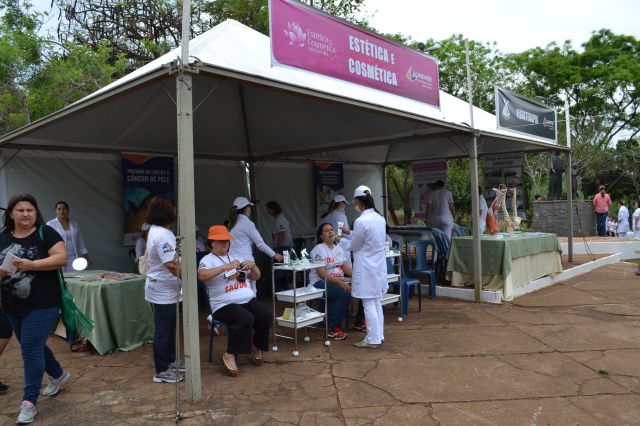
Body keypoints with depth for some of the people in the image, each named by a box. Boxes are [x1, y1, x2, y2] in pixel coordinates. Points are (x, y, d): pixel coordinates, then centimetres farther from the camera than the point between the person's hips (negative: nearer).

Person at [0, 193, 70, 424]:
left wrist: (31, 264, -25)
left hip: (42, 304, -6)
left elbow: (62, 258, -17)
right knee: (33, 346, 19)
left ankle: (29, 402, 4)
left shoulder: (45, 233, -10)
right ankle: (59, 375, 42)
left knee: (31, 348, -6)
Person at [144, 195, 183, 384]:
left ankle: (170, 362, 33)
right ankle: (162, 372, 11)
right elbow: (171, 264, -25)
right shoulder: (162, 235, -23)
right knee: (163, 330, 0)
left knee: (168, 327, 20)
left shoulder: (155, 231, 10)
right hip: (163, 291, -10)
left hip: (163, 289, 10)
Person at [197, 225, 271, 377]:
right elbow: (201, 276, -22)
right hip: (225, 305, -6)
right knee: (246, 319, -33)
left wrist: (252, 265, 1)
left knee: (266, 315, -20)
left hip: (248, 300, 6)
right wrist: (225, 267, -27)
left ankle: (256, 346, 8)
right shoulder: (207, 260, 2)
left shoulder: (235, 256, 21)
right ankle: (229, 355, -13)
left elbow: (256, 277, 23)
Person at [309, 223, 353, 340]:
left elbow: (347, 268, 5)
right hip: (320, 282, -6)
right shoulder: (319, 249, -7)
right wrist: (339, 282, -28)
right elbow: (322, 274, -16)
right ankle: (331, 328, -16)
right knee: (345, 294, -31)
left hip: (339, 281, 7)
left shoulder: (338, 248, 15)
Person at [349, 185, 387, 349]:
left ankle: (373, 340, 10)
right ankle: (378, 335, 28)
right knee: (376, 302, 18)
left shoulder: (361, 221, -22)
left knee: (369, 305, 2)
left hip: (366, 267, -8)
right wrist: (350, 232, 24)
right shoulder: (380, 217, 2)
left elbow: (354, 246, -10)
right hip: (379, 264, 8)